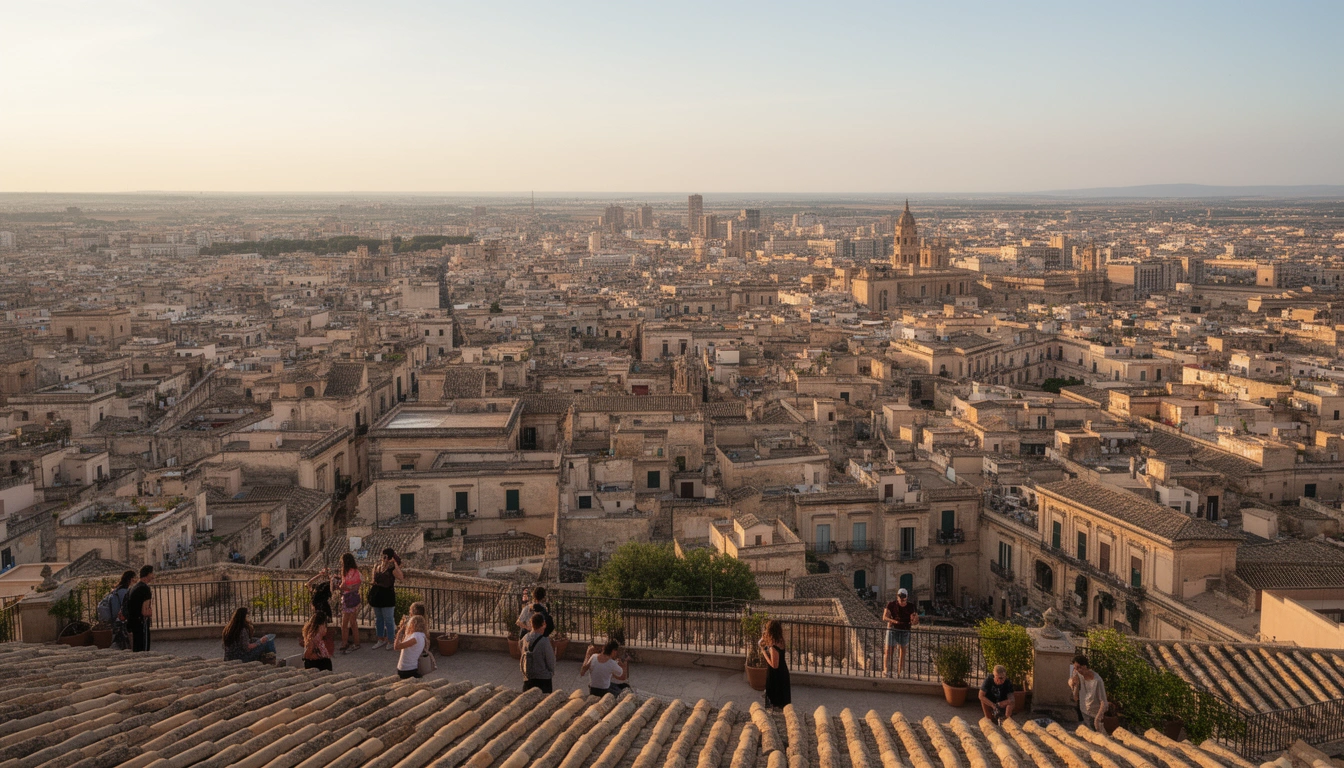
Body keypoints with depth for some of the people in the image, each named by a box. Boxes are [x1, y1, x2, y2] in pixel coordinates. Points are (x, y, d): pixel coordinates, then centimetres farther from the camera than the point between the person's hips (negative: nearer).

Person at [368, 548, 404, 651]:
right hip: (377, 595, 7)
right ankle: (381, 640, 29)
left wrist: (395, 563, -31)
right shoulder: (378, 566, 8)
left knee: (389, 619, 1)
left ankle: (390, 642, 12)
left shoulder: (392, 568, -12)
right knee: (378, 619, 16)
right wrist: (370, 598, 16)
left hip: (387, 596, -7)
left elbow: (400, 576, -33)